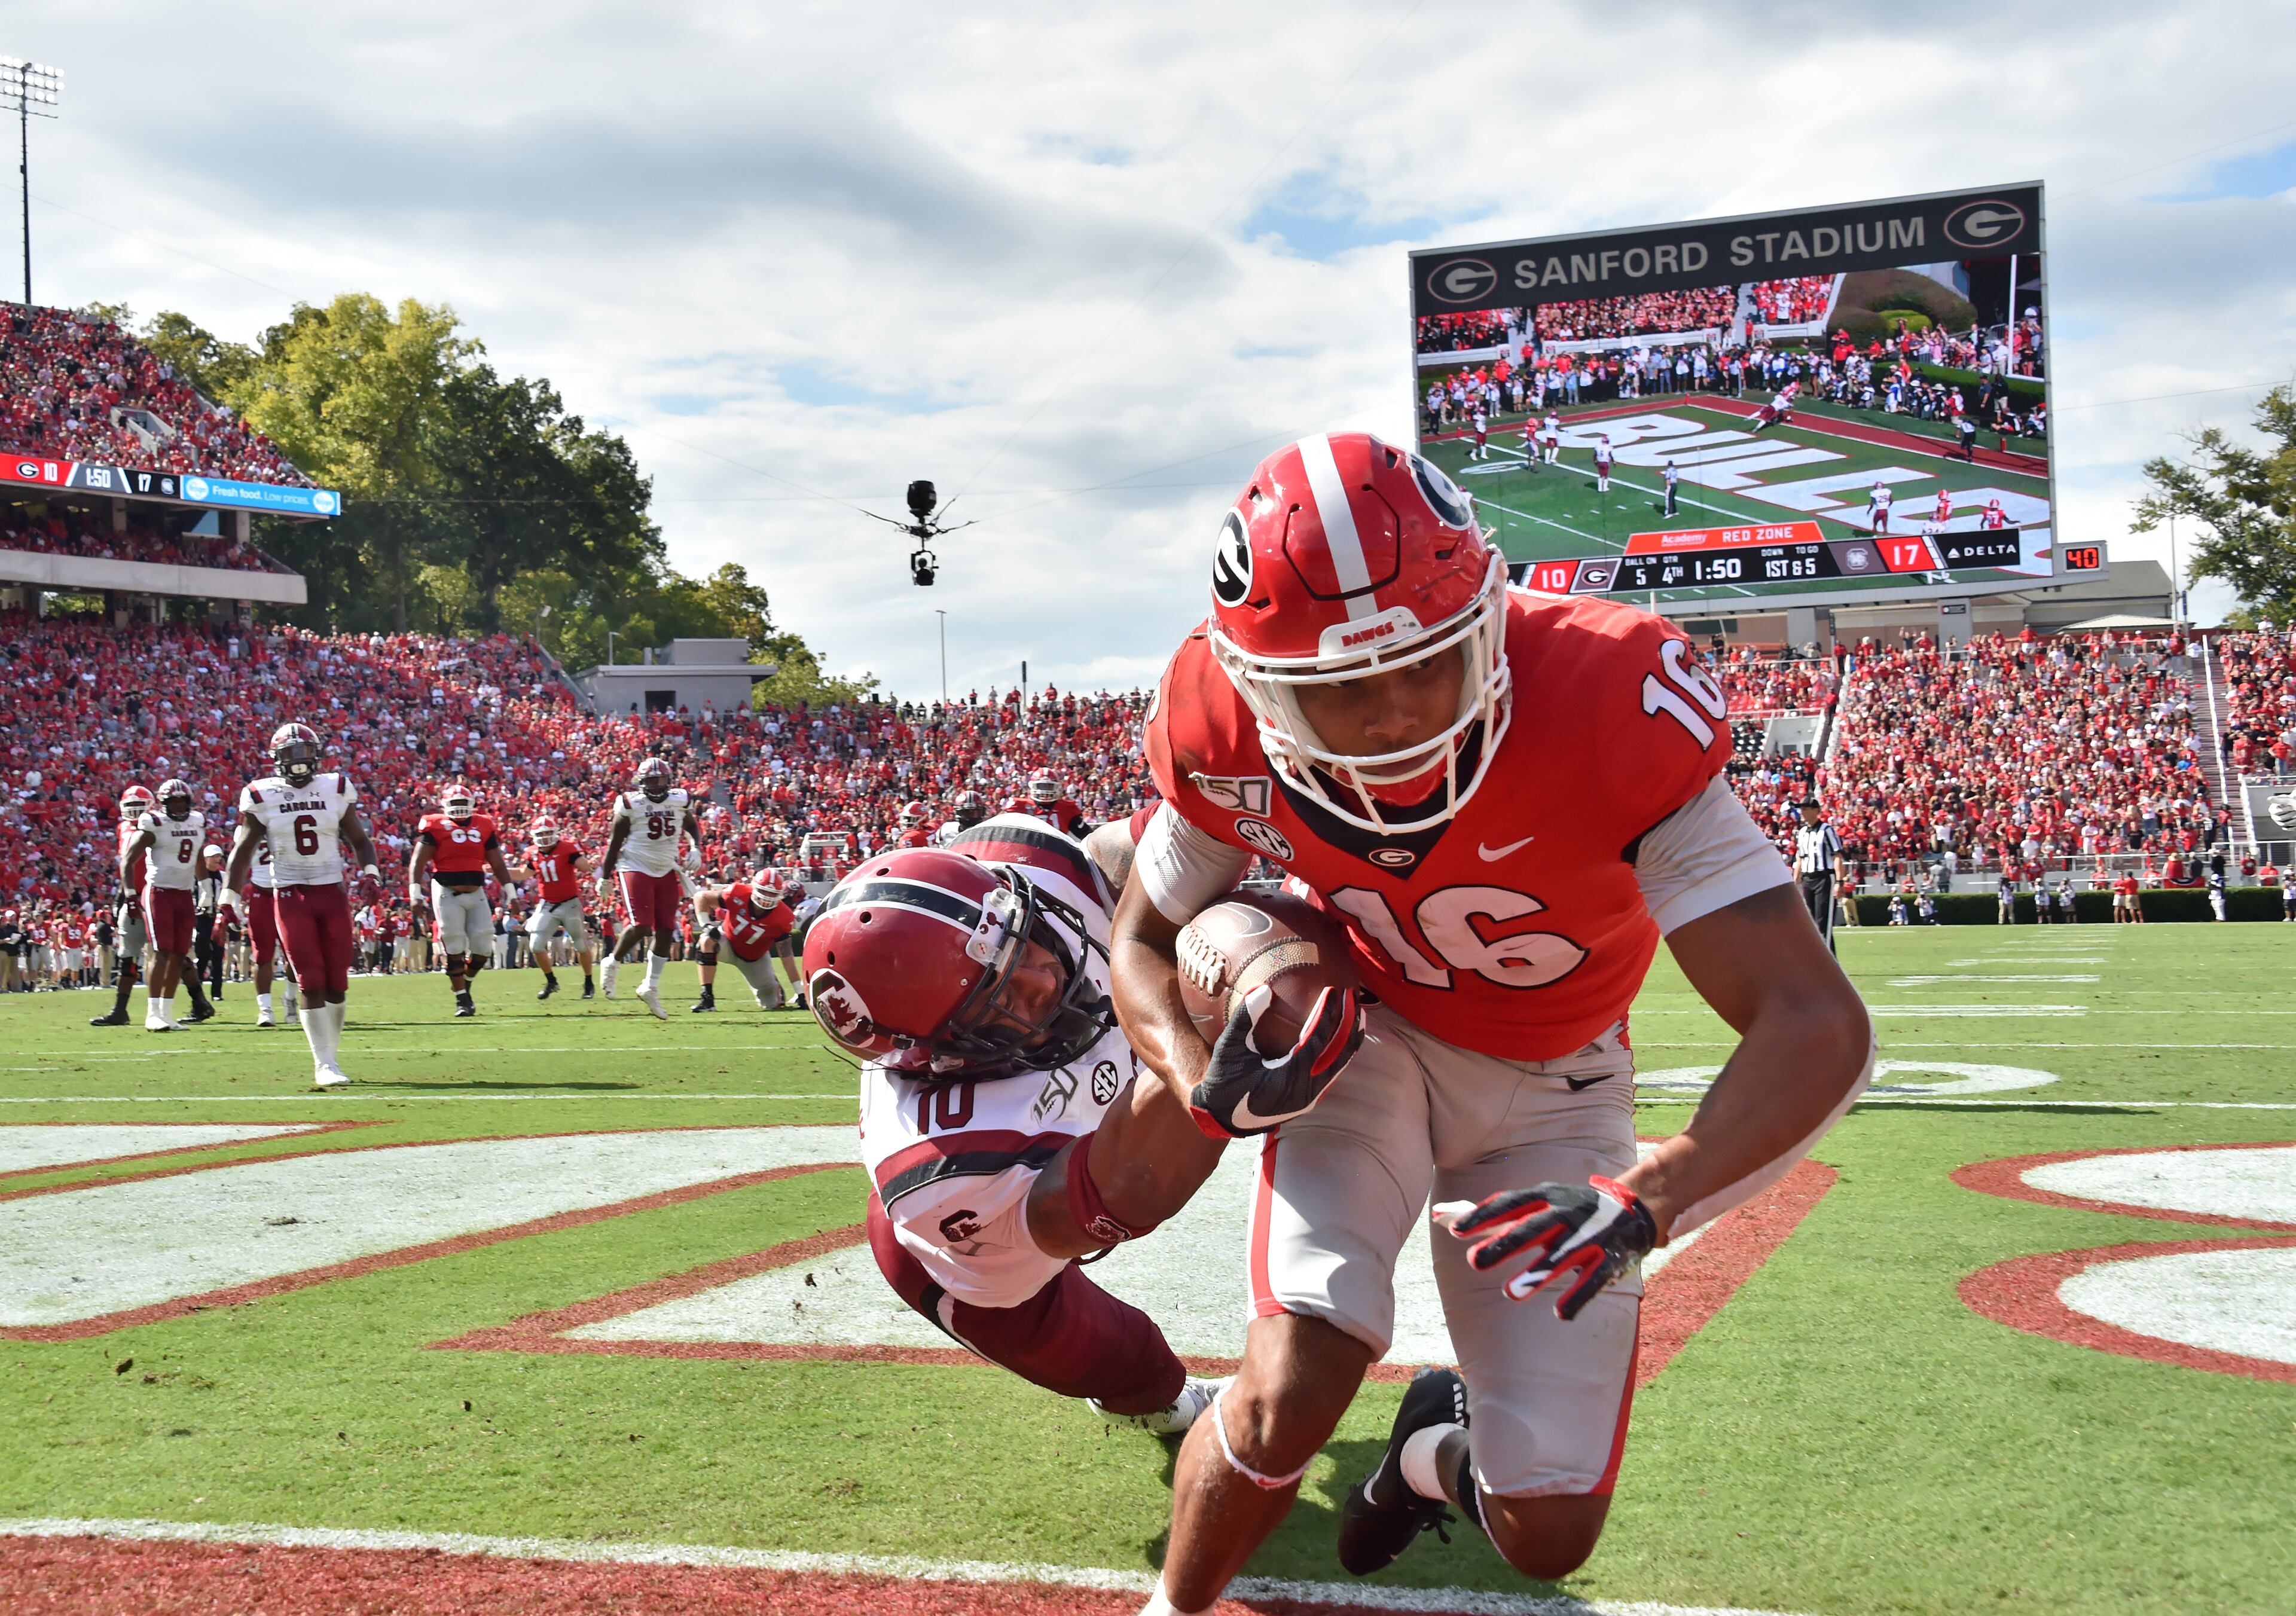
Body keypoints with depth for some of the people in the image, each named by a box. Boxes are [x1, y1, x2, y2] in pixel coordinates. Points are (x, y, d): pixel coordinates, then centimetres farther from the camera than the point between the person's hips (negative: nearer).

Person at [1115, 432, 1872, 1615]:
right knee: (1284, 1403, -25)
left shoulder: (1607, 711, -35)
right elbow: (1146, 941, -4)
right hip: (1366, 1036, 0)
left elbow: (1818, 1026, -37)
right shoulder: (1228, 732, -25)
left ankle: (1444, 1443, 40)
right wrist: (1208, 1087, -26)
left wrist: (1642, 1203, -53)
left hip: (1548, 1086, 0)